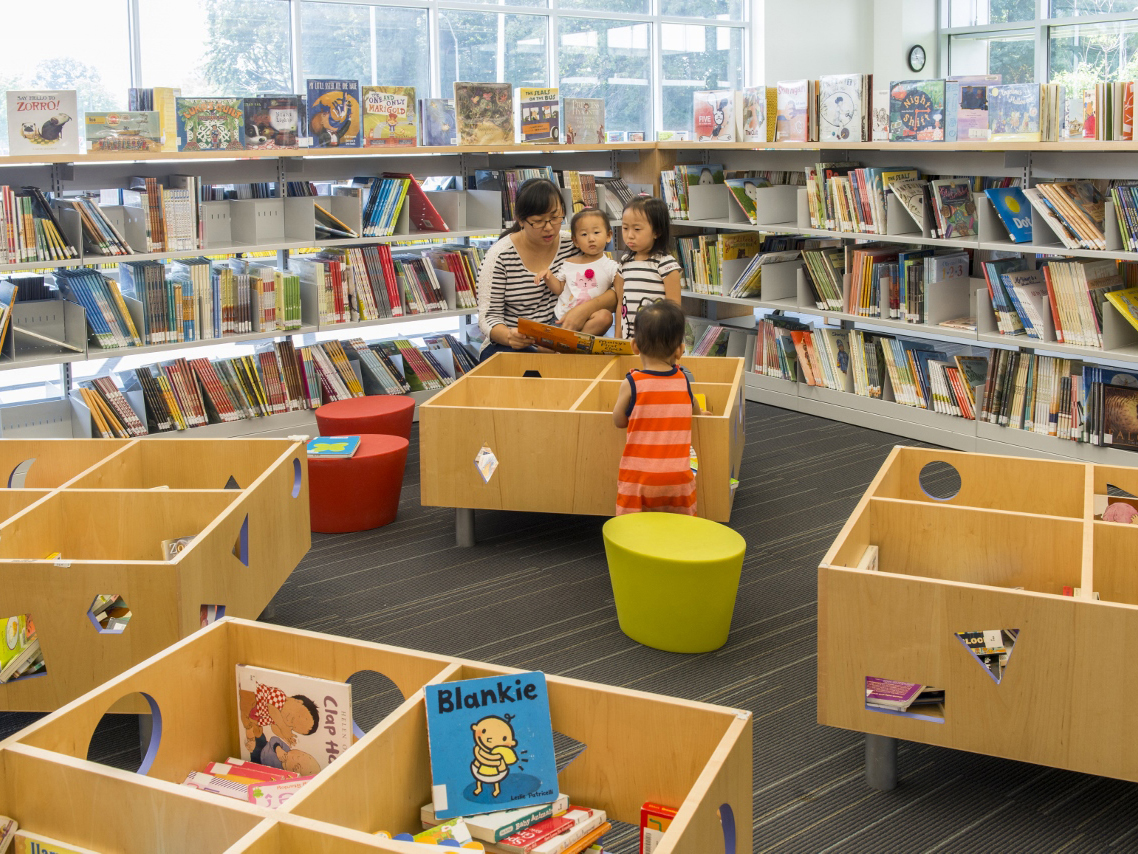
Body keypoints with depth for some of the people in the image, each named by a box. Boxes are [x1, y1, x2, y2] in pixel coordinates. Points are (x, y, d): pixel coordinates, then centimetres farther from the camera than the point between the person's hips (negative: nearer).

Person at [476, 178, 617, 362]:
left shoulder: (574, 247, 2)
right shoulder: (500, 257, -5)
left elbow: (618, 292, -1)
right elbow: (489, 316, -6)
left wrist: (587, 307, -21)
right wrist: (509, 336, -28)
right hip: (511, 347, -4)